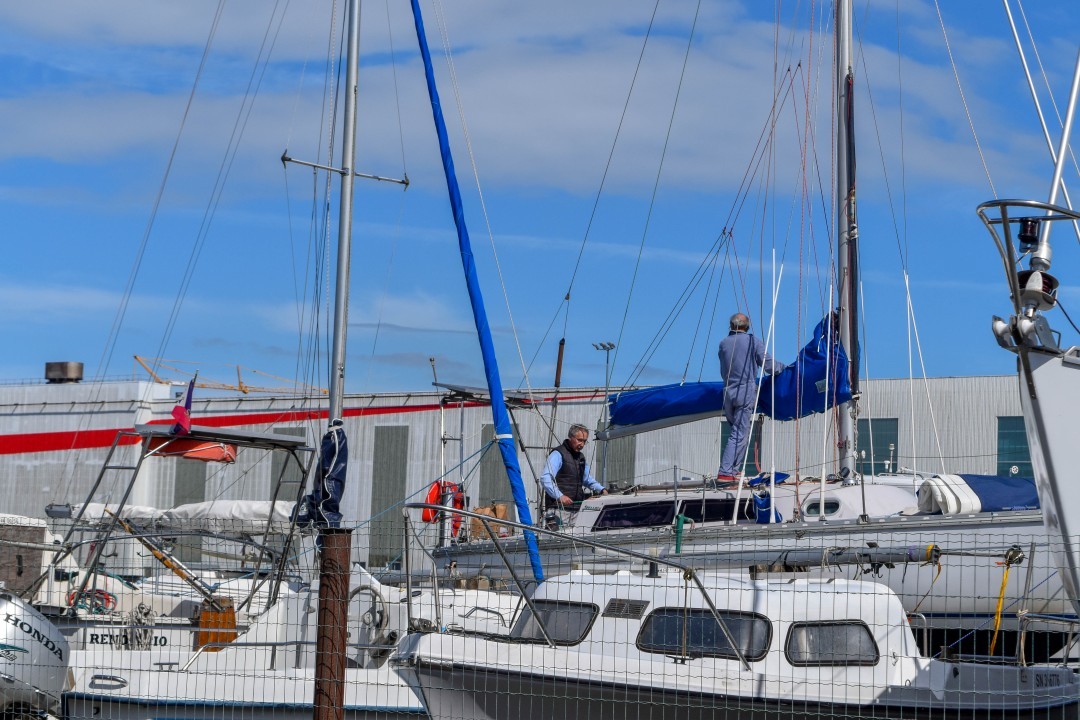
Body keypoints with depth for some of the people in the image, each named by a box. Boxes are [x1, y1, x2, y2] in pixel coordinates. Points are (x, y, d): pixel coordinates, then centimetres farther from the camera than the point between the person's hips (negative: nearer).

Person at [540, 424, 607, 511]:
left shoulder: (581, 457, 22)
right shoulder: (558, 454, -6)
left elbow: (588, 479, 36)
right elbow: (545, 479, -18)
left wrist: (601, 490, 16)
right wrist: (559, 496, -30)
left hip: (576, 507, 7)